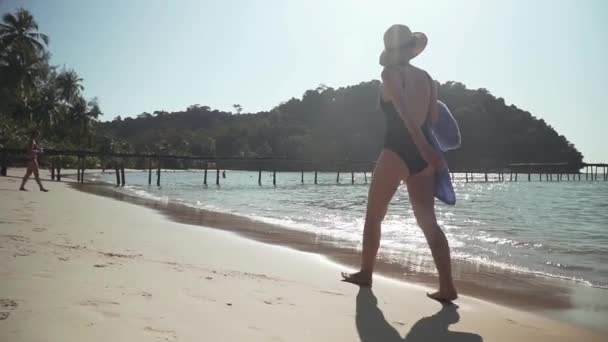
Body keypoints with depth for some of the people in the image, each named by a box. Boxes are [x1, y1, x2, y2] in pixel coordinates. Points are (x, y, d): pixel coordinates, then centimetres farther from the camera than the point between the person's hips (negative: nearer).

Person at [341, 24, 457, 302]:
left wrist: (426, 150, -22)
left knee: (373, 216, 11)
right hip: (422, 155, 6)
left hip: (397, 151, -6)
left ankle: (365, 274, 20)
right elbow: (433, 119, 10)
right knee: (429, 223, 5)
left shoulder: (390, 73, -3)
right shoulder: (426, 78, 15)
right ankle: (447, 286, -1)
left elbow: (404, 113, -16)